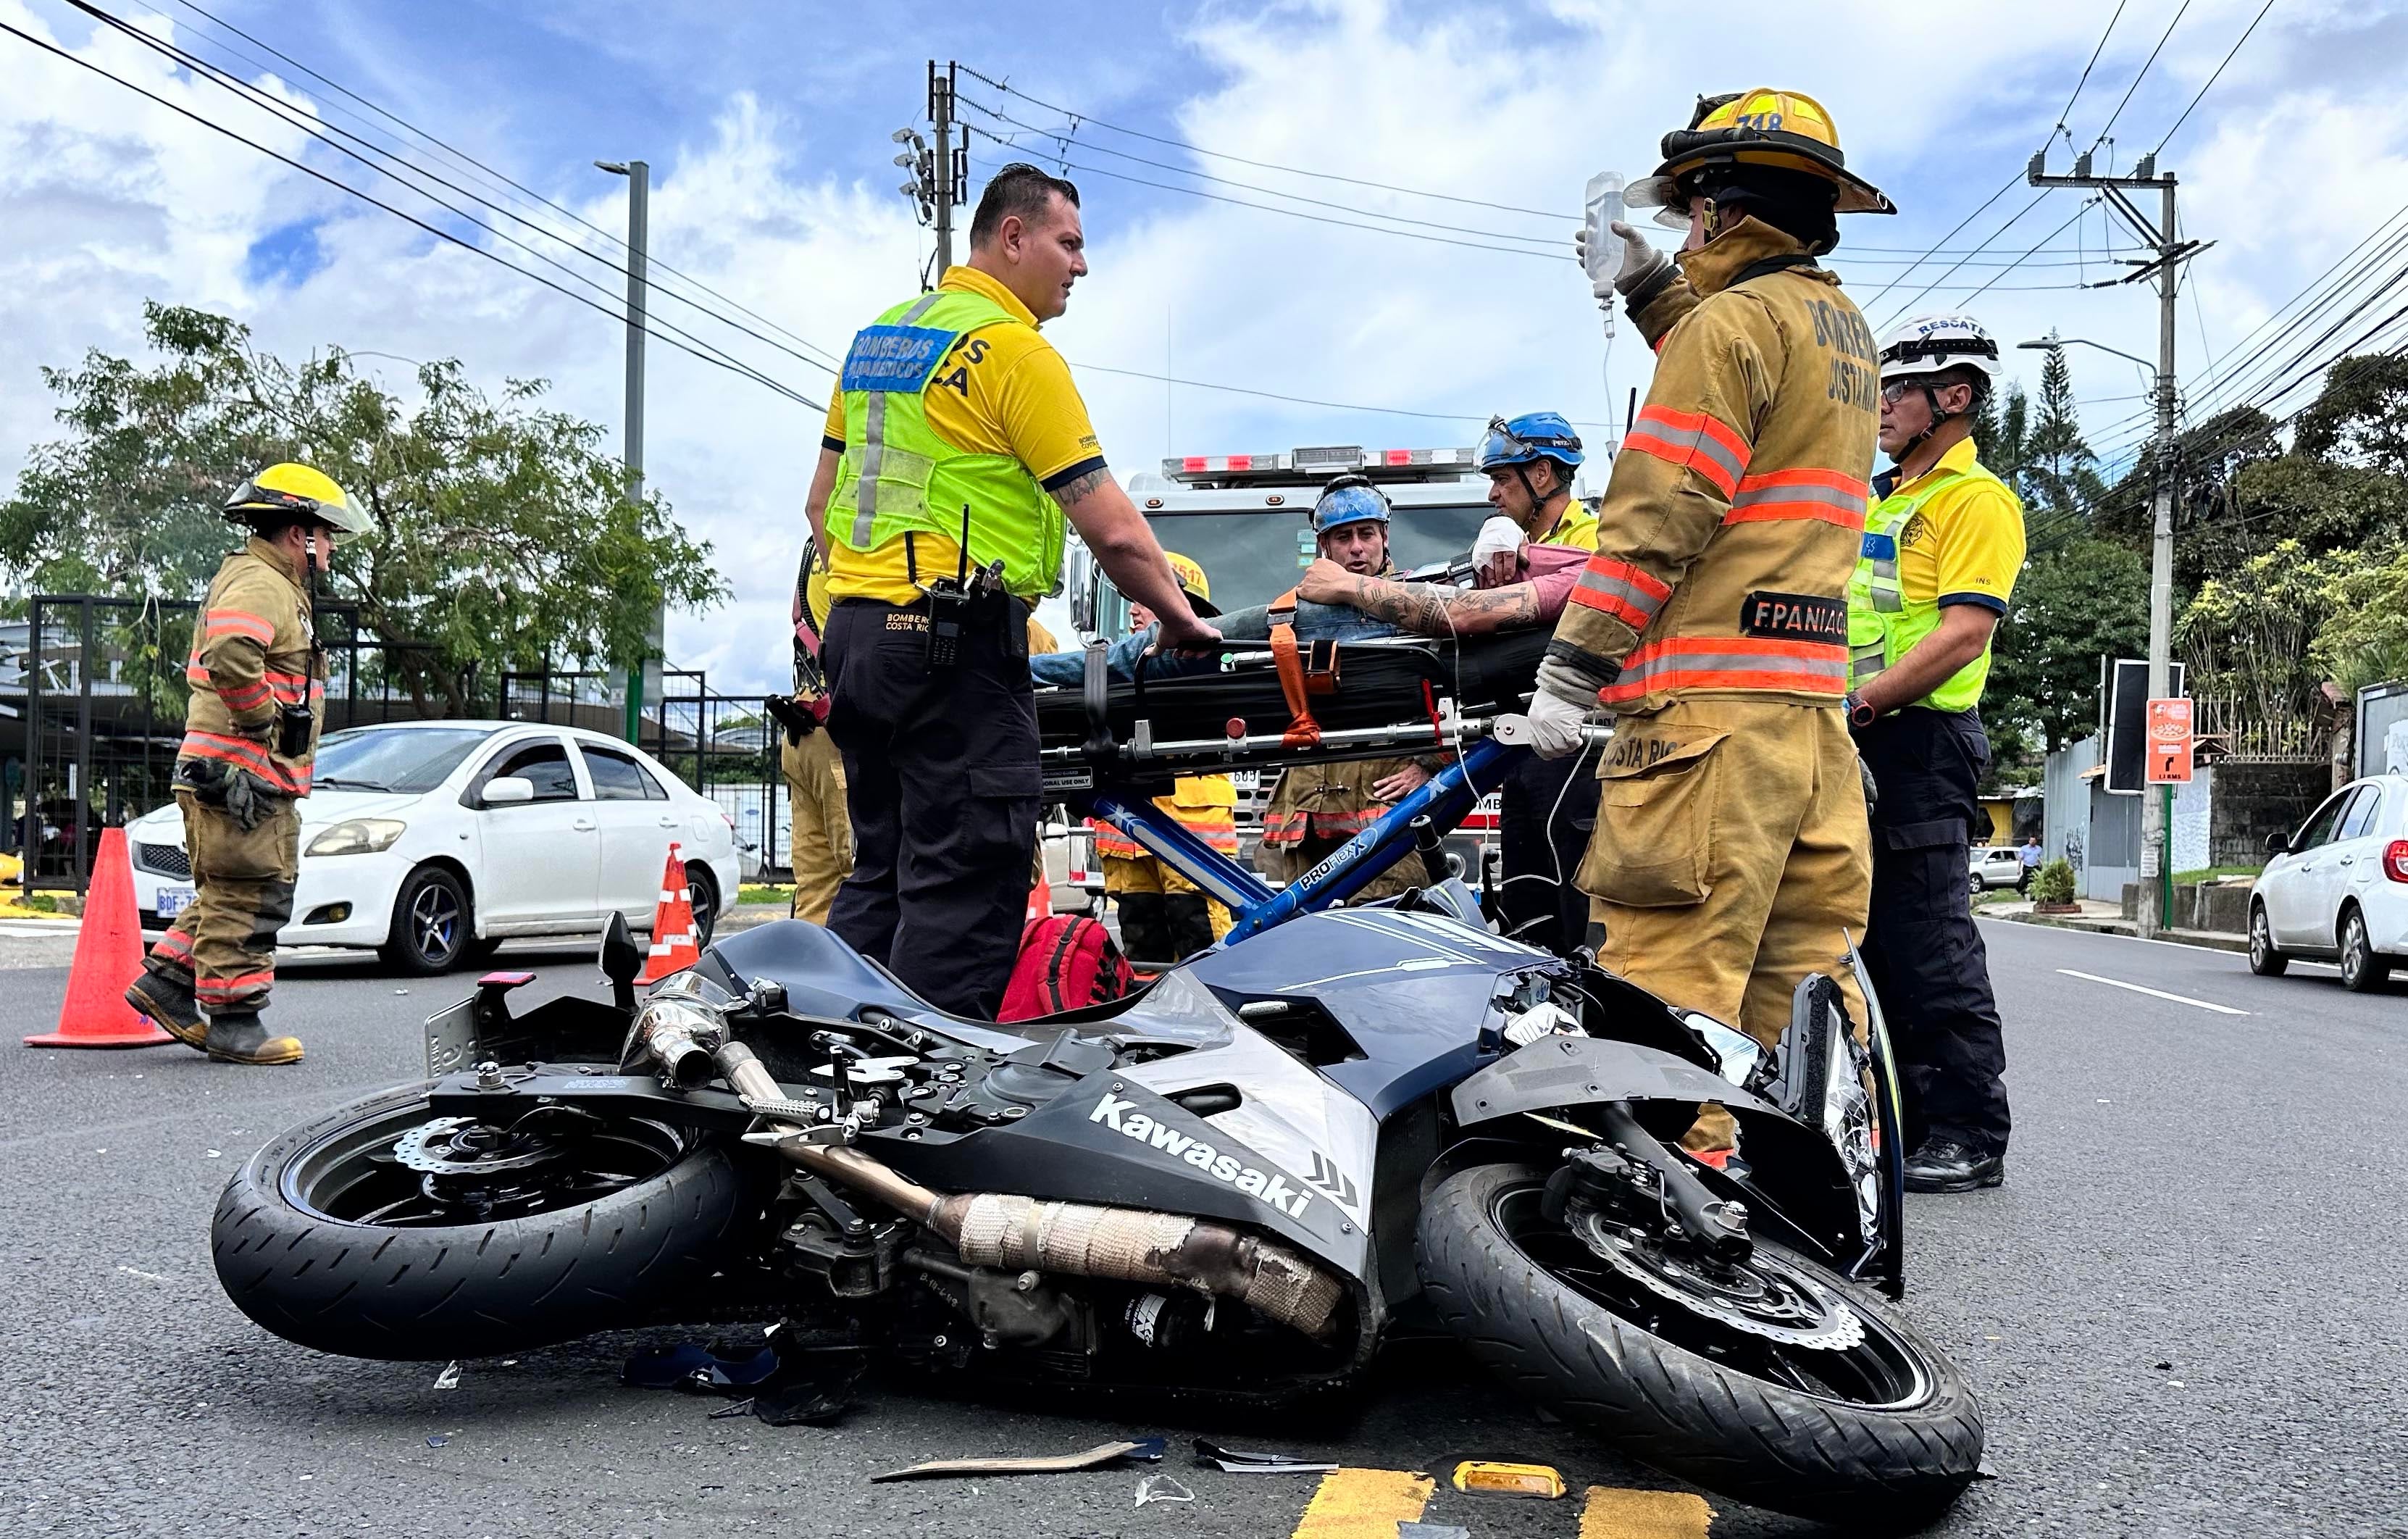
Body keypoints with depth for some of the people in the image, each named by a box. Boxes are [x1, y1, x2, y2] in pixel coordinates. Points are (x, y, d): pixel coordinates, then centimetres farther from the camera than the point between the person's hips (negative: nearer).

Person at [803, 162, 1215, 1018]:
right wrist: (1180, 618, 2)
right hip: (957, 646, -9)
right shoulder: (1018, 350, -9)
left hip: (855, 630, 9)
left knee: (880, 875, 16)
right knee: (965, 885, -4)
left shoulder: (878, 337, 16)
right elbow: (1112, 530, -11)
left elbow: (821, 503, 21)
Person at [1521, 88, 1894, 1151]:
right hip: (1816, 704, 9)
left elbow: (1661, 515, -13)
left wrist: (1570, 668, -12)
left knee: (1674, 981, -10)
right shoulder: (1845, 330, 21)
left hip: (1712, 703, -9)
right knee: (1801, 977, 11)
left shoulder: (1728, 321, -5)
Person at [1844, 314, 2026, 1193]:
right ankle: (1906, 1121, 19)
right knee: (1870, 942, 11)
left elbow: (1966, 630, -18)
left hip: (1918, 739, -9)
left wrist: (1860, 701, -23)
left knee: (1930, 947, -9)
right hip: (1853, 744, 9)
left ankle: (1971, 1134, -2)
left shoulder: (1976, 500, -6)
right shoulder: (1877, 500, 21)